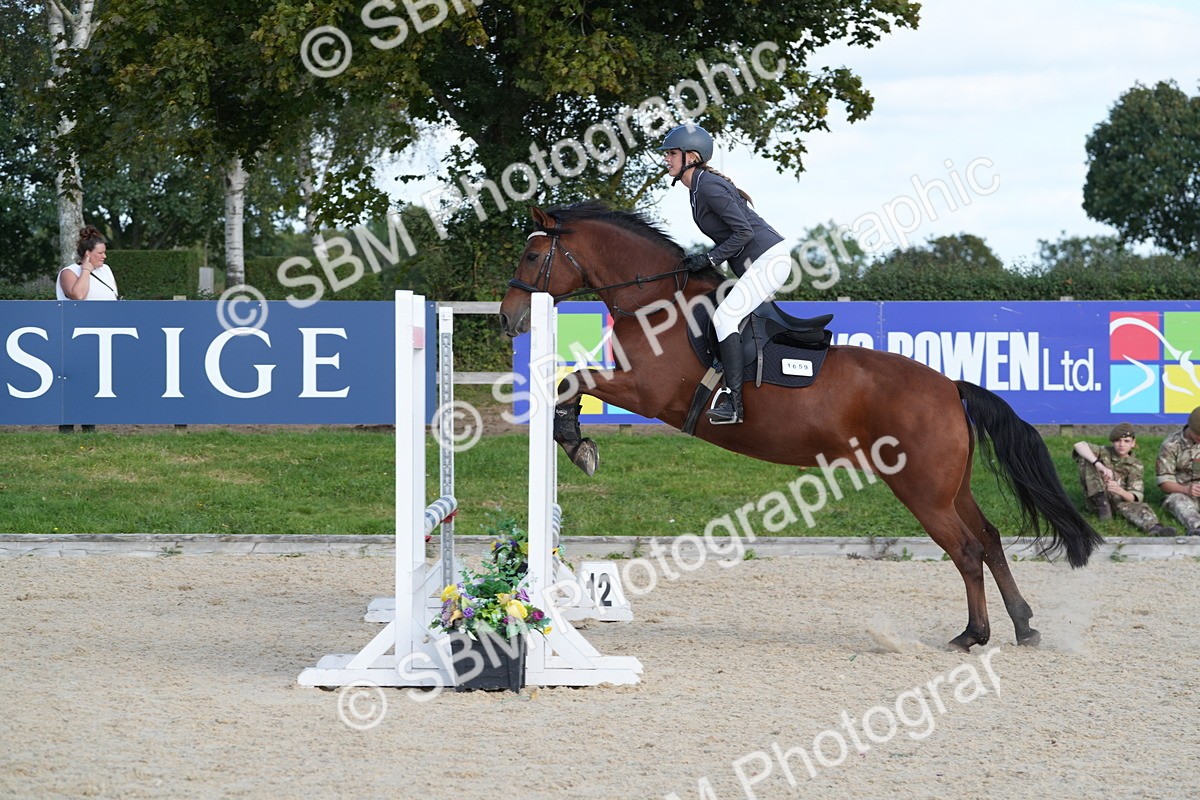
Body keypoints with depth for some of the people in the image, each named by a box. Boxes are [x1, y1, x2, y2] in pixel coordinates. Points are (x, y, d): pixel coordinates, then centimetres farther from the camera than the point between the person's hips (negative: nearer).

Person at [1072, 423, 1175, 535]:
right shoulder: (1104, 452, 1)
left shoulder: (1135, 466, 0)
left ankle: (1153, 527, -64)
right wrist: (1100, 465, -36)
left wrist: (1120, 491, -36)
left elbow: (1135, 497, -11)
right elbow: (1079, 445, -19)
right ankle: (1101, 502, -25)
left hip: (1120, 500, 0)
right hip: (1096, 498, 0)